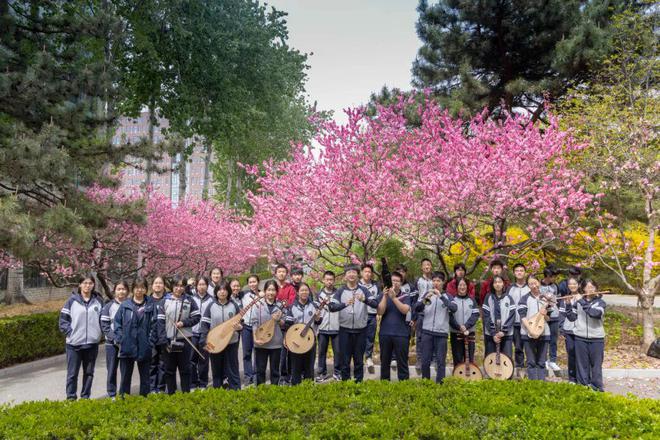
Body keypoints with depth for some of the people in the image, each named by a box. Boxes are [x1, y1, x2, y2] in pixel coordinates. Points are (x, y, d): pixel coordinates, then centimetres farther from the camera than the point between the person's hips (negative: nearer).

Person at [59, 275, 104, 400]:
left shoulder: (98, 301, 3)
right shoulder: (72, 300, -4)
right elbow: (63, 319, -1)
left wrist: (99, 332, 2)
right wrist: (70, 332, -8)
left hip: (92, 343, 2)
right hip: (74, 343, -2)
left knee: (89, 372, 11)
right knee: (72, 373, 3)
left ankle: (85, 397, 23)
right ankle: (71, 397, 14)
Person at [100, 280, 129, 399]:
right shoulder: (109, 306, 0)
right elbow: (104, 325, -2)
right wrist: (114, 338, -12)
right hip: (112, 343, 0)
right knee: (112, 370, 5)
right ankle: (112, 395, 14)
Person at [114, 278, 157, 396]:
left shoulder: (150, 306, 2)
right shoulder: (125, 305, 4)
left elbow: (154, 325, 0)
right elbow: (117, 322, 4)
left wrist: (151, 341, -8)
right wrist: (120, 339, -5)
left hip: (144, 347, 0)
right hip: (127, 346, 0)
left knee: (145, 375, 10)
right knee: (125, 375, 8)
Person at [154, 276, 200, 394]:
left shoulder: (189, 301, 2)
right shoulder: (165, 301, 0)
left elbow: (197, 317, 3)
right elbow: (160, 321, -3)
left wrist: (184, 323, -12)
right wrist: (163, 340, -11)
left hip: (184, 340, 0)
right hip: (169, 340, 0)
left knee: (185, 369, 7)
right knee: (169, 369, 8)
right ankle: (170, 394, 19)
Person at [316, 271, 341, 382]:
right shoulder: (319, 294, 8)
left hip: (336, 328, -1)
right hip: (323, 328, 1)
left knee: (338, 351, 1)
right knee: (322, 352, 7)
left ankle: (336, 372, 16)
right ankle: (322, 373, 19)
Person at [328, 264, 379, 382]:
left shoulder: (363, 290, 3)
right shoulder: (340, 291, 1)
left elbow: (375, 304, -12)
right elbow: (332, 307, -14)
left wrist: (364, 300, -31)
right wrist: (345, 304, -31)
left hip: (361, 330, 1)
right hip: (345, 330, -1)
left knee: (359, 360, 10)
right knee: (345, 360, 6)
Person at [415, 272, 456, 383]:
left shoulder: (447, 296, 4)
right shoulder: (426, 294, 8)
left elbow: (454, 309, -14)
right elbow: (417, 308, -3)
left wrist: (441, 296, -23)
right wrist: (425, 298, -22)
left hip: (442, 333, -1)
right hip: (427, 332, 1)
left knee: (441, 361, 1)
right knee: (425, 360, 4)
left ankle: (439, 384, 8)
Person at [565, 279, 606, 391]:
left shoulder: (600, 302, 0)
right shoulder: (579, 302, 5)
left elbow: (594, 313, -21)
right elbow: (572, 318, 3)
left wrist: (582, 302, -21)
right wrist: (568, 304, -9)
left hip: (596, 339, -1)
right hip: (580, 338, 1)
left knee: (596, 364, 5)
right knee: (582, 364, 6)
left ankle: (597, 387, 15)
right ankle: (583, 386, 14)